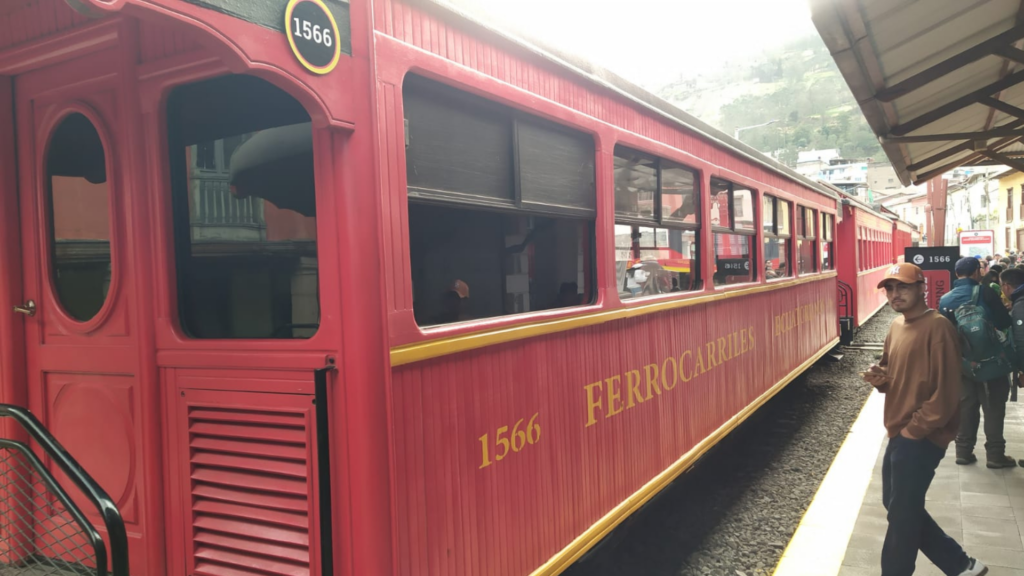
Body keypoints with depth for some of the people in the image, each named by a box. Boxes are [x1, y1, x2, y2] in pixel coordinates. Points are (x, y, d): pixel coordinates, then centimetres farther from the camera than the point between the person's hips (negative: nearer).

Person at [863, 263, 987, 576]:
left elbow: (946, 392, -20)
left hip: (921, 439, -9)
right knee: (898, 506, 19)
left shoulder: (937, 327, -16)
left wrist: (913, 430, -16)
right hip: (900, 435, 9)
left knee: (902, 515, 2)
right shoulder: (896, 325, 11)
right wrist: (879, 377, -1)